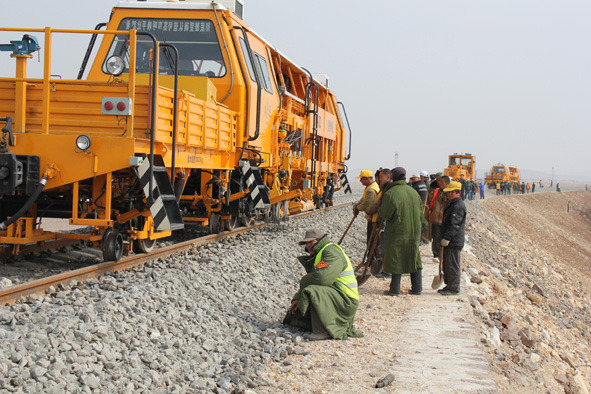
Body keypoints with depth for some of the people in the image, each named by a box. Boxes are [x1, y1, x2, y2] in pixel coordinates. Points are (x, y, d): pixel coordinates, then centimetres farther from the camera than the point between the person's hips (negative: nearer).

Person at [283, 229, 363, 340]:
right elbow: (306, 285, 21)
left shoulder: (331, 252, -13)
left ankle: (322, 331, -27)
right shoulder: (317, 257, 20)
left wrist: (303, 281, -8)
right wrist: (297, 299, 2)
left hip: (344, 301, -11)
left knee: (313, 291, -33)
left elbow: (321, 278, -28)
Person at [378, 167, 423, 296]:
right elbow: (421, 212, 10)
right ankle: (417, 288, 15)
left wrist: (380, 209, 6)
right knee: (414, 259, 12)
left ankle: (395, 289, 6)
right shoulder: (413, 192, 4)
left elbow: (385, 214, -13)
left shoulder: (390, 194, -15)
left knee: (396, 259, 3)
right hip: (414, 231, 5)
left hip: (397, 231, -5)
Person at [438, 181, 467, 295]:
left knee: (453, 265, -5)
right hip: (449, 242, 11)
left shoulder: (459, 206, -16)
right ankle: (449, 285, 25)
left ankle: (454, 288, 0)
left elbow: (454, 225, -23)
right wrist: (444, 238, 23)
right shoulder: (451, 204, 18)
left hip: (454, 242, -11)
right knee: (447, 264, 16)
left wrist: (447, 238, -25)